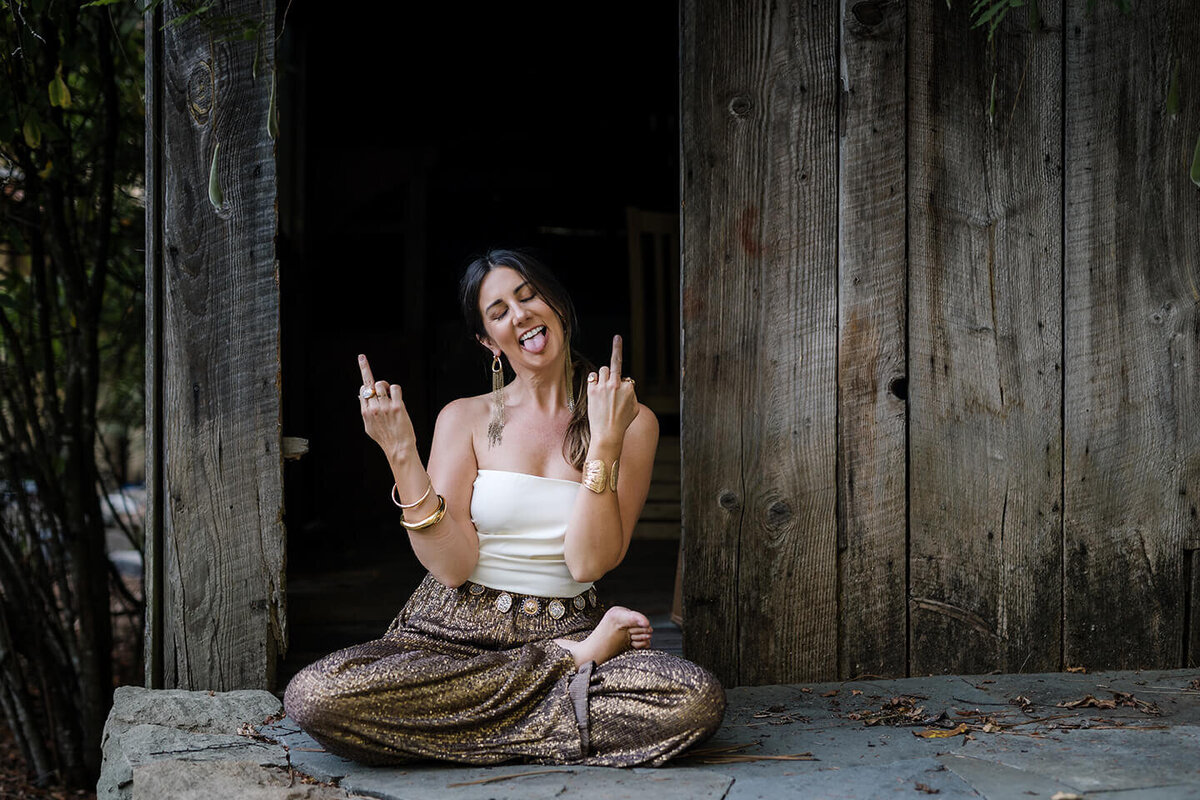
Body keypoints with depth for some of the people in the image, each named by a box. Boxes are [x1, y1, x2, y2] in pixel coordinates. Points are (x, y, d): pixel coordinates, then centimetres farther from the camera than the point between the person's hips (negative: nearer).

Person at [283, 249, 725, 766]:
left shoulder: (631, 422, 4)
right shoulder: (465, 419, 6)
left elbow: (588, 562, -8)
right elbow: (452, 566, -6)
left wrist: (605, 442, -14)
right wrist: (401, 456, -13)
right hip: (454, 633, 2)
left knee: (699, 699, -31)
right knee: (315, 696, -29)